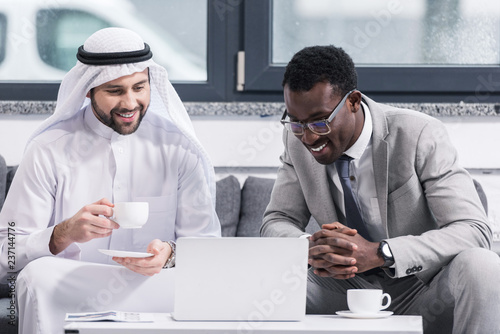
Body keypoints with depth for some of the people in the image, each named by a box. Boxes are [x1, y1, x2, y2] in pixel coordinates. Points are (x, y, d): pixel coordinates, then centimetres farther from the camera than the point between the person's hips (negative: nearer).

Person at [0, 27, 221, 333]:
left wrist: (170, 254, -21)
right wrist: (64, 234, -25)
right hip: (67, 296, 0)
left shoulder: (180, 149, 5)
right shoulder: (49, 150, 1)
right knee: (37, 277, -33)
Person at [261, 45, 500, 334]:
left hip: (422, 291, -3)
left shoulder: (420, 135, -18)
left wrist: (379, 253, -36)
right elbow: (276, 222, 2)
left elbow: (475, 231, -24)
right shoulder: (297, 139, -4)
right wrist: (311, 247, -25)